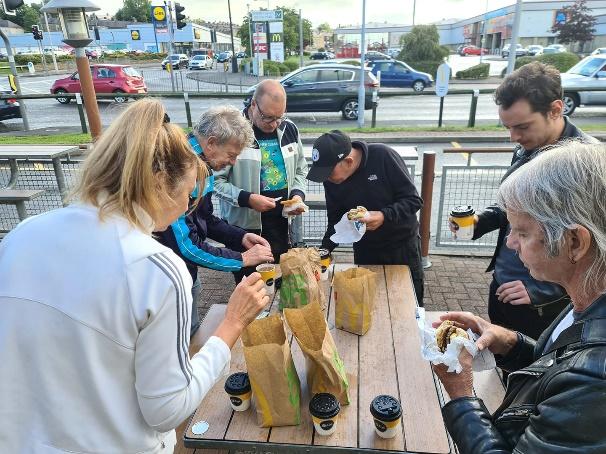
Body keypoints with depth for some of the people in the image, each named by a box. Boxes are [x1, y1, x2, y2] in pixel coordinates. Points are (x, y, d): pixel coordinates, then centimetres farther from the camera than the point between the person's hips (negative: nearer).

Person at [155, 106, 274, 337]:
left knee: (192, 330, 23)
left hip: (187, 271, 8)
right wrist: (242, 259, -20)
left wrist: (241, 237, -3)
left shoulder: (202, 166, 0)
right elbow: (186, 245, -29)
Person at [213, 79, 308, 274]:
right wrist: (246, 198, -23)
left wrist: (298, 194, -3)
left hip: (281, 223, 5)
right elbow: (215, 179, -13)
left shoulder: (289, 129, 4)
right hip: (244, 226, -4)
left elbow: (301, 170, 15)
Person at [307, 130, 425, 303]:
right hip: (364, 251, 3)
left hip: (403, 245, -2)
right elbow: (335, 222, 0)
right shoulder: (331, 181, -11)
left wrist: (384, 216, -34)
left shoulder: (383, 156, -24)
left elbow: (413, 200, -19)